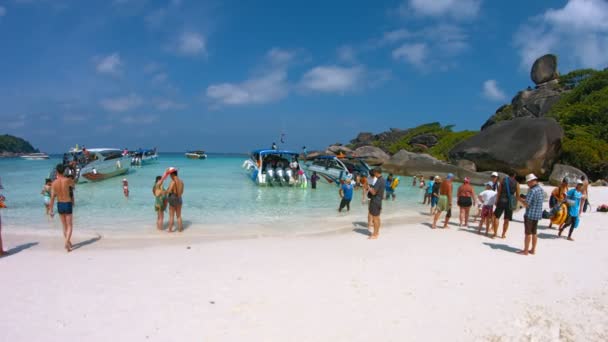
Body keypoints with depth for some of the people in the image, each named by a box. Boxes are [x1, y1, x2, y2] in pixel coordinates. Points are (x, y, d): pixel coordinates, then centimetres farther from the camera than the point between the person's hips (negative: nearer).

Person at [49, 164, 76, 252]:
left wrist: (51, 210, 0)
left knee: (64, 226, 17)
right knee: (69, 226, 2)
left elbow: (52, 197, -6)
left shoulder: (54, 183, -6)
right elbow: (73, 186, 14)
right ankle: (66, 243, -17)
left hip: (59, 205, 3)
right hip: (68, 204, -3)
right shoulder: (68, 180, -11)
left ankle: (68, 243, 27)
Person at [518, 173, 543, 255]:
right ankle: (533, 250, 23)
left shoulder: (532, 191, -19)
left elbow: (526, 205, -19)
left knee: (528, 233, -1)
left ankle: (525, 251, 5)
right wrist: (524, 200, 13)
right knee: (534, 233, 16)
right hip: (538, 215, 8)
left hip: (530, 215, -8)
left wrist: (519, 199, -3)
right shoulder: (541, 190, 9)